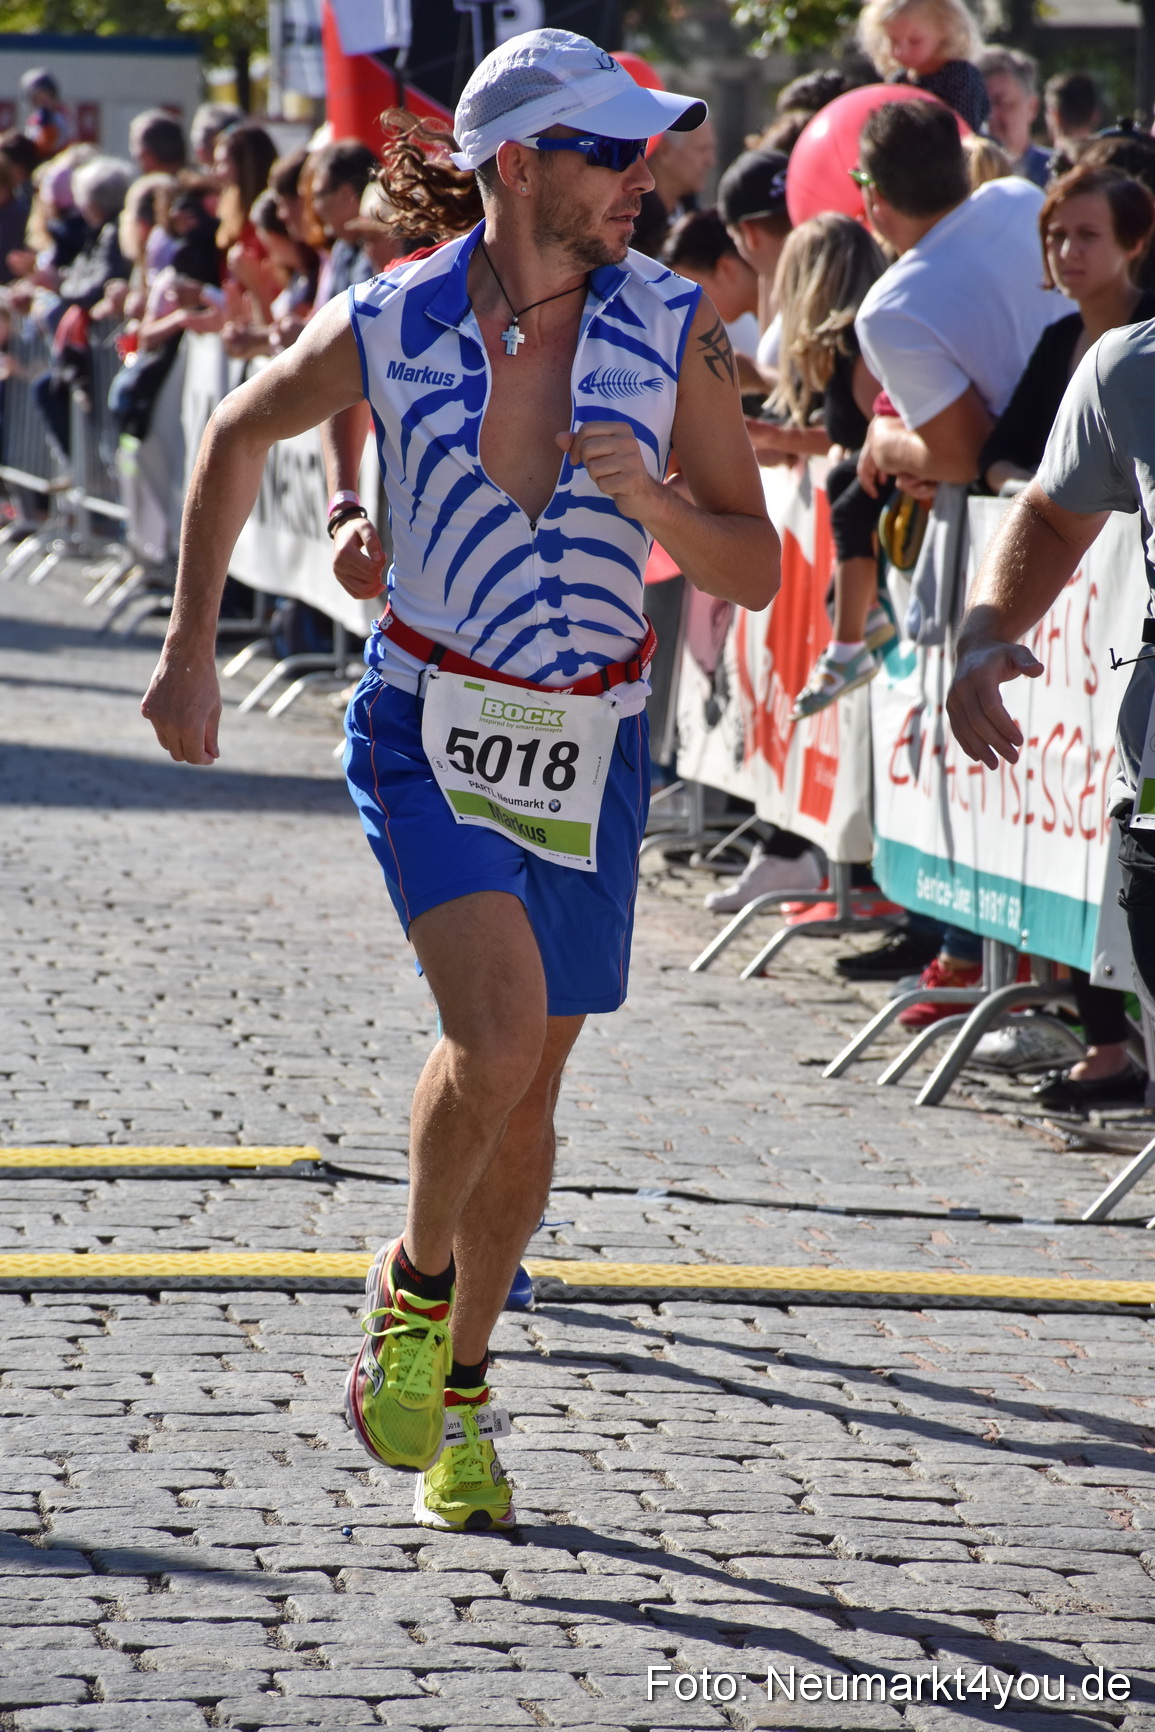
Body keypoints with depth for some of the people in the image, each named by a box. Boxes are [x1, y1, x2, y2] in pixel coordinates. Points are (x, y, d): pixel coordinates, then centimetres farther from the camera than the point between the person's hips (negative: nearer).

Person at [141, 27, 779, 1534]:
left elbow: (755, 569, -1)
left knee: (525, 1092, 10)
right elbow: (238, 436, 10)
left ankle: (457, 1388, 30)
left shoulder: (675, 328, -6)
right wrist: (189, 655, 10)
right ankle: (414, 1283, 5)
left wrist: (652, 507, -22)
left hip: (591, 750, 3)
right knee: (498, 1036, -23)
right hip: (427, 731, -2)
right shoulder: (387, 330, -9)